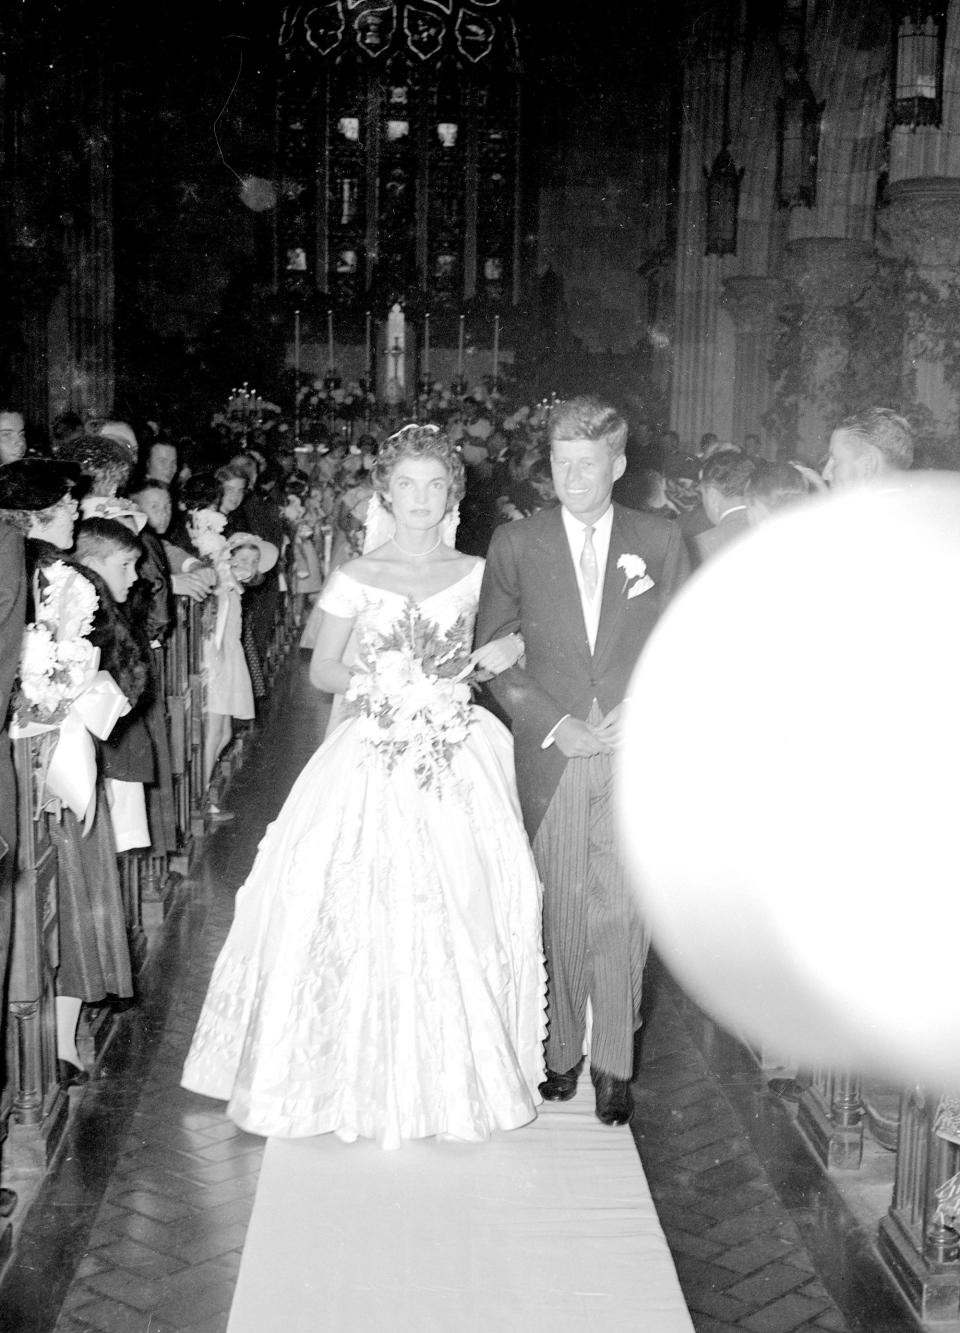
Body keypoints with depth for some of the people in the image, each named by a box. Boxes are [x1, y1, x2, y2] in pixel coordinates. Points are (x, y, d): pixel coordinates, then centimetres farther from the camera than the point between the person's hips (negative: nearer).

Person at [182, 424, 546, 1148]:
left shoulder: (476, 574, 6)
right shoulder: (356, 578, 2)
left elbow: (514, 636, 18)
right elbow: (321, 669, 8)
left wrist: (507, 649, -5)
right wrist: (374, 681, -9)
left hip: (460, 758, 1)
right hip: (375, 759, -1)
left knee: (462, 914, -1)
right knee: (366, 914, -5)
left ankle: (457, 1075, 16)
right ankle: (371, 1072, 13)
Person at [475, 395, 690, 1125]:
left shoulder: (661, 540, 6)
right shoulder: (516, 544, 4)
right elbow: (492, 654, 4)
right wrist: (554, 723, -7)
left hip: (637, 756, 0)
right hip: (551, 756, 0)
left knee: (622, 914, -2)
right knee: (558, 914, 5)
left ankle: (614, 1064, 10)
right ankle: (561, 1052, 20)